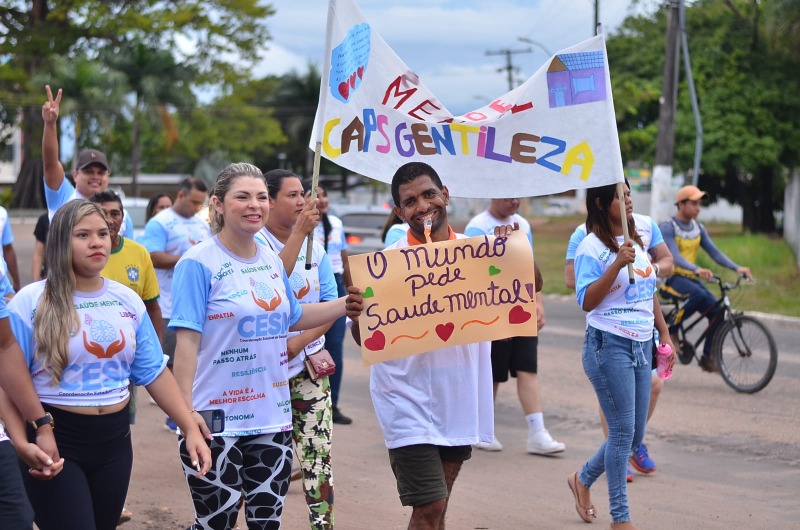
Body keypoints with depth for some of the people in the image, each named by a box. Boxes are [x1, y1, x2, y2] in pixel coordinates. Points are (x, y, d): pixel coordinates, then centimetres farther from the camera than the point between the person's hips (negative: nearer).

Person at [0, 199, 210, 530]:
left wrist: (190, 428, 0)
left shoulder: (128, 301, 5)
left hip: (114, 442, 5)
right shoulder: (31, 302, -9)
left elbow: (154, 372, 8)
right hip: (54, 443, -5)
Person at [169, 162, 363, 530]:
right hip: (216, 421, -7)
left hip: (272, 417, 7)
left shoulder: (272, 261, 9)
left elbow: (291, 318, 24)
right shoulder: (199, 263, -12)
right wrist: (184, 408, -22)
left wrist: (344, 305, 11)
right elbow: (187, 339, -17)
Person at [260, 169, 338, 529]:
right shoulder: (255, 244, -9)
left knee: (318, 456, -2)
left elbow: (331, 305, 5)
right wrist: (299, 232, -26)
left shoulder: (315, 248, 8)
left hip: (308, 366, 4)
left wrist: (299, 341, -11)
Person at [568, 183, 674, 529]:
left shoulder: (636, 241, 12)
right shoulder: (591, 248, -11)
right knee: (623, 432, -7)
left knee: (634, 435, 11)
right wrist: (617, 263, -27)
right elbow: (587, 301, -19)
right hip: (609, 346, -7)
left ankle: (583, 479, 35)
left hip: (642, 346, 8)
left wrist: (664, 335, 19)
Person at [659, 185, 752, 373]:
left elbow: (714, 252, 3)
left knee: (717, 311, -13)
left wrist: (737, 268, -14)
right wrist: (697, 270, -42)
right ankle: (670, 329, -16)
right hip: (671, 278, -7)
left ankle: (707, 356, 0)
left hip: (690, 279, 7)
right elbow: (675, 256, -24)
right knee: (699, 295, -35)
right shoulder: (668, 227, -10)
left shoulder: (698, 228, 11)